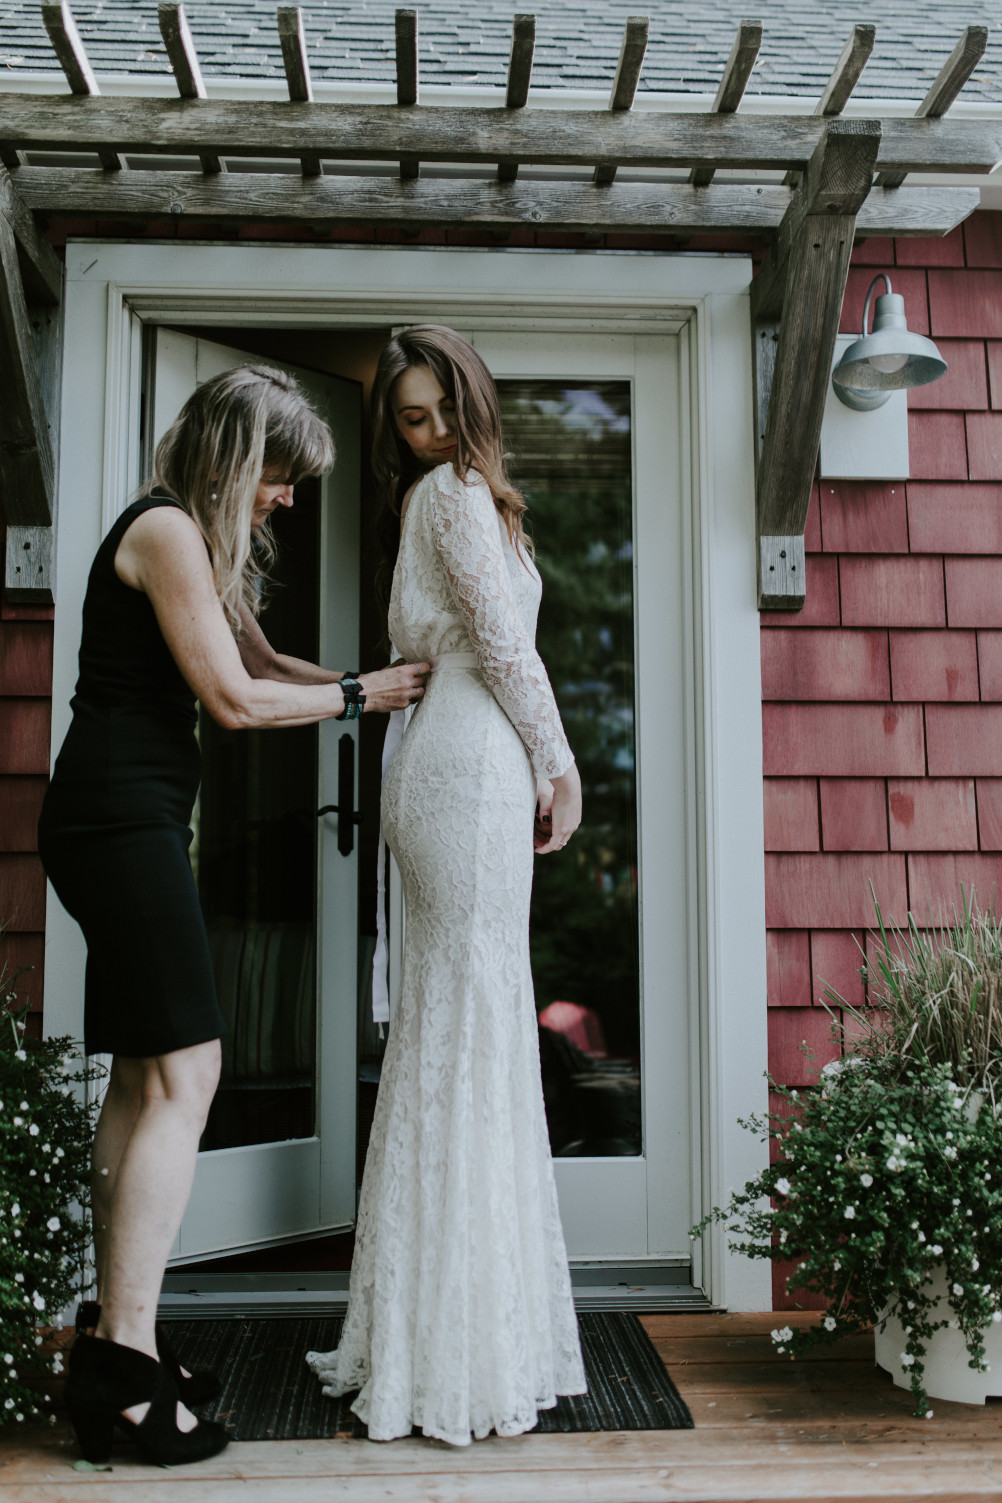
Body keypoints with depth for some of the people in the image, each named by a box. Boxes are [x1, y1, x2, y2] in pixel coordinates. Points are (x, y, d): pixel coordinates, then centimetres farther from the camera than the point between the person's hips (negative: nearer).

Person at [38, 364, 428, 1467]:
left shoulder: (193, 540, 22)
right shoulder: (166, 529, -10)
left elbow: (259, 660, 25)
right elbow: (236, 698, -12)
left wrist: (375, 680, 15)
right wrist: (359, 696, -2)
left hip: (123, 823, 11)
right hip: (123, 815, -11)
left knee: (142, 1078, 10)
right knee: (183, 1074, -13)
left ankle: (112, 1339, 18)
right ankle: (121, 1358, -9)